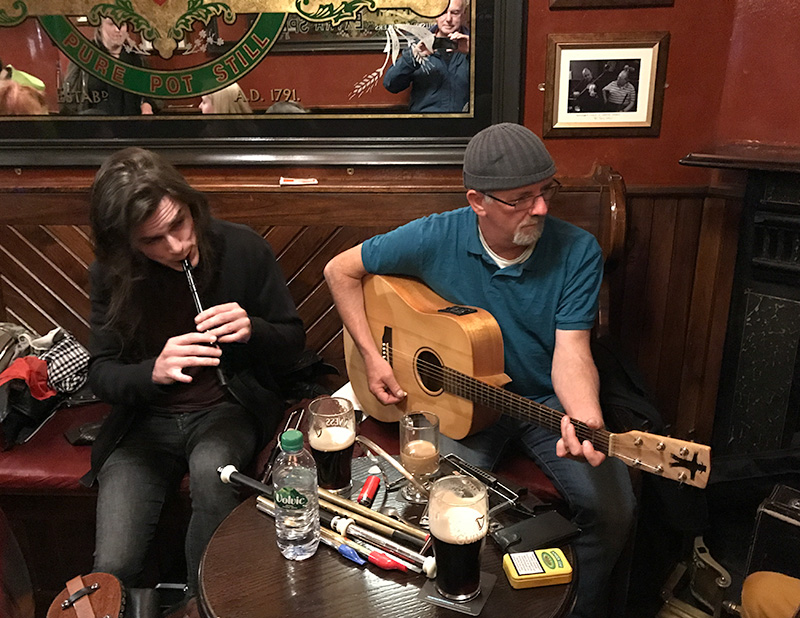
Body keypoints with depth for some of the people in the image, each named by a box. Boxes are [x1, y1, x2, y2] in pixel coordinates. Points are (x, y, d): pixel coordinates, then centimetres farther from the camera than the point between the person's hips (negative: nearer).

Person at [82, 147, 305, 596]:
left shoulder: (243, 248, -9)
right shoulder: (111, 274, -5)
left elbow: (294, 340, -2)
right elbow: (100, 374, -6)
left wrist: (252, 331, -24)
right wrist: (153, 372, -29)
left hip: (228, 407, -1)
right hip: (148, 420, 2)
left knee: (210, 470, -34)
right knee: (113, 566, -17)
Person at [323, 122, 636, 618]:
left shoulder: (578, 251, -11)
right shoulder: (436, 239, -12)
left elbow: (571, 351, -17)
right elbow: (341, 270, -1)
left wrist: (586, 421, -38)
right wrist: (372, 356, -8)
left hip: (549, 399, 1)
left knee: (614, 509, -15)